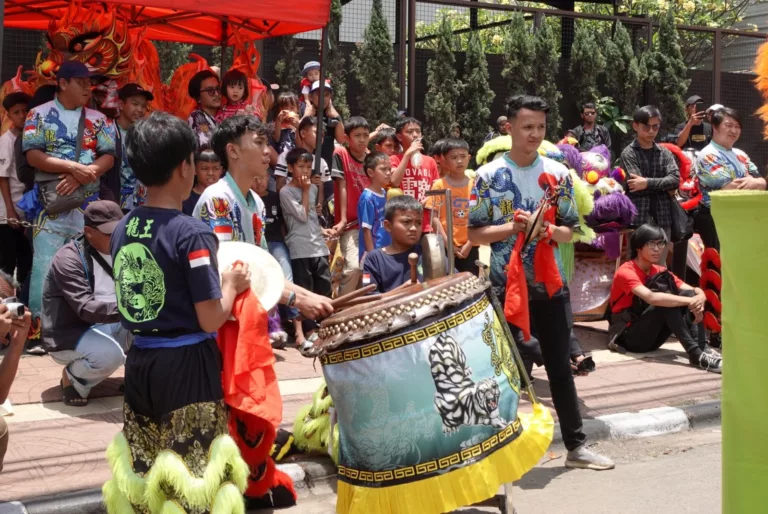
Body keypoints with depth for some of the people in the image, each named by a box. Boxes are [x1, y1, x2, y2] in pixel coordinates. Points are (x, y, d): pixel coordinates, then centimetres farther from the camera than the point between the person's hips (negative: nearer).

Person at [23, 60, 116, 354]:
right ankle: (36, 330, -3)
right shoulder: (39, 115, 3)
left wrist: (84, 175, -13)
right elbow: (33, 156, -7)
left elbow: (108, 157, 4)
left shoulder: (98, 119, 12)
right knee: (45, 268, -8)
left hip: (88, 205, 3)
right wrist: (74, 167, -16)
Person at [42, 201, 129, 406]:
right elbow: (86, 309, -32)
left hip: (105, 327, 7)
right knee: (109, 354, -35)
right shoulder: (69, 259, -21)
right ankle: (73, 376, -4)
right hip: (69, 335, -7)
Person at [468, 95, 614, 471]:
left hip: (550, 285, 2)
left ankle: (576, 446, 20)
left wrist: (546, 230, -15)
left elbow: (569, 231, 6)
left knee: (560, 367, 11)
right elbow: (475, 234, -3)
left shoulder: (557, 174, 4)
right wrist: (513, 227, -18)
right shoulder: (489, 176, -3)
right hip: (505, 287, -2)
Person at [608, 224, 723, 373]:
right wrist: (690, 301, -33)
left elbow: (695, 290, -2)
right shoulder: (626, 272, -15)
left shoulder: (659, 271, 8)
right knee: (666, 301, -29)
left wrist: (700, 298, -26)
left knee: (688, 293, -11)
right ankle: (696, 354, -36)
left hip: (652, 338, 7)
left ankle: (702, 347, -26)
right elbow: (651, 298, -33)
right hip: (630, 338, -7)